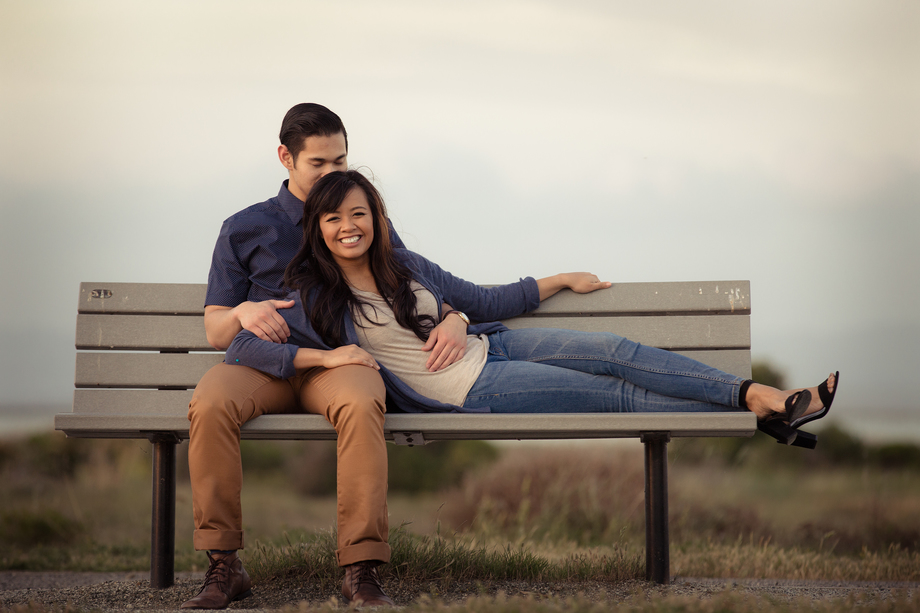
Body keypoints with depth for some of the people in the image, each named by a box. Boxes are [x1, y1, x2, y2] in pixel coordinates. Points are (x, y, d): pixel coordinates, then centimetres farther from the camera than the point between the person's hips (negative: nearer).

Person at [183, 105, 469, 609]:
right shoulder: (244, 230, 17)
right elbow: (214, 331, 14)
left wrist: (453, 321, -4)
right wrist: (242, 313, -11)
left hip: (341, 360, 0)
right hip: (263, 363, 1)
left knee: (361, 403, -39)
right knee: (210, 403, -35)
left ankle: (361, 571, -39)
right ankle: (223, 568, -27)